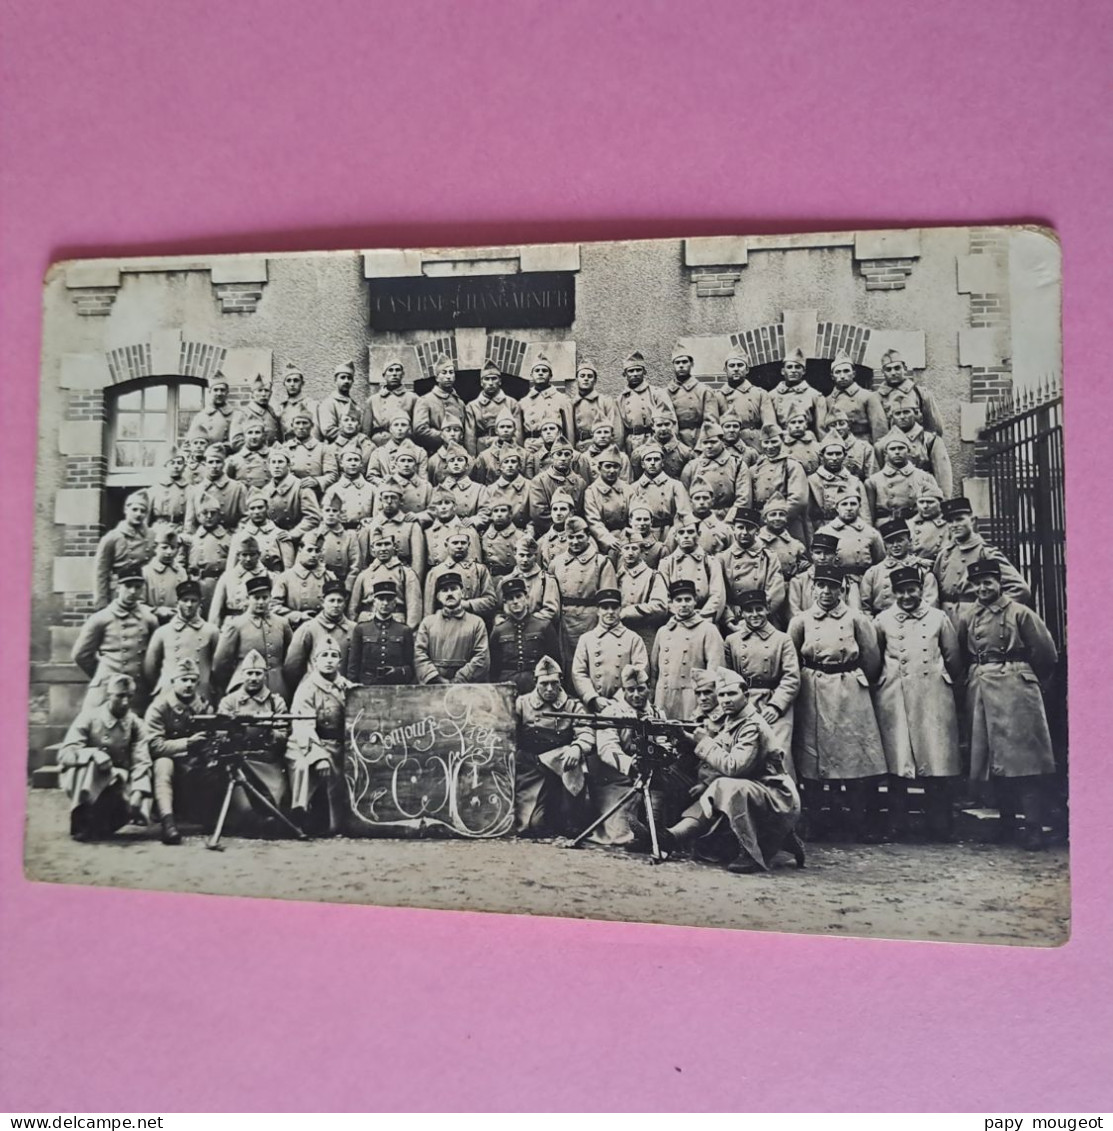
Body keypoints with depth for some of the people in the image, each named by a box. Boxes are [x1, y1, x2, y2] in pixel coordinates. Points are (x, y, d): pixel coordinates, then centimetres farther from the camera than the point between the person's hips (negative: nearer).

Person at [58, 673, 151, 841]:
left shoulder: (135, 724, -6)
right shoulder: (89, 717, -12)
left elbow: (141, 764, -13)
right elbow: (65, 753, -20)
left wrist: (137, 793, -30)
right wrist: (94, 754, -39)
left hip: (116, 783, 2)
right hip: (80, 779, -2)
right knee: (91, 760, -34)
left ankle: (98, 825, 7)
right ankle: (81, 820, -21)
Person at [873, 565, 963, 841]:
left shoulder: (939, 618, 8)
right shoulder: (882, 621, 7)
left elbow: (953, 657, 16)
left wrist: (953, 683, 22)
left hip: (934, 696, 0)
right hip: (894, 697, 0)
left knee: (936, 759, -2)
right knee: (896, 762, 0)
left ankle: (942, 828, 9)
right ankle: (896, 827, 8)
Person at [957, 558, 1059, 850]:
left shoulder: (1020, 612, -1)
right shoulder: (966, 616, 9)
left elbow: (1046, 653, 3)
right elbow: (960, 654, 17)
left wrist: (1031, 680, 11)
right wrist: (976, 674, 13)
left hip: (1015, 687, -4)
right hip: (980, 689, 4)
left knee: (1023, 756, -7)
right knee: (992, 757, 7)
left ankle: (1033, 826, -3)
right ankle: (1008, 822, 18)